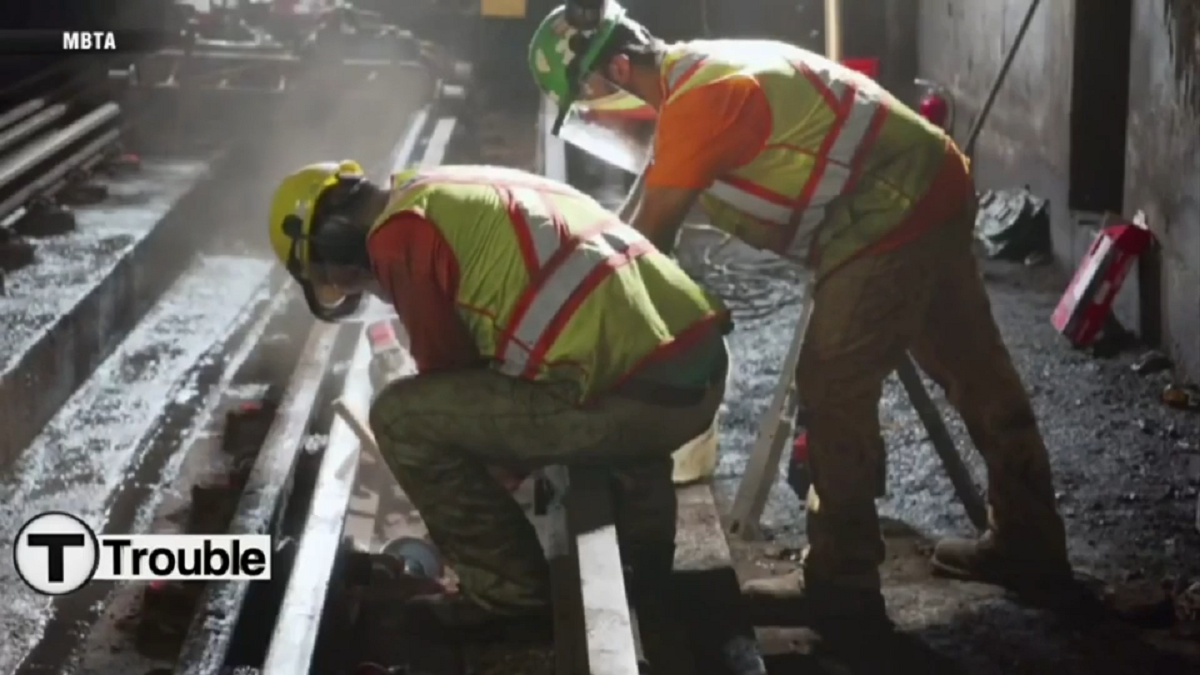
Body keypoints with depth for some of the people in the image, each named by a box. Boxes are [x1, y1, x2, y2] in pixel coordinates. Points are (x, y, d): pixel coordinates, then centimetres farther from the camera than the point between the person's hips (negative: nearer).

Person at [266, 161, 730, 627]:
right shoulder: (464, 192, 27)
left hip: (632, 395, -9)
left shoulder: (399, 236, -1)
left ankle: (510, 590, 8)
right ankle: (644, 544, 35)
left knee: (400, 415, 0)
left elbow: (449, 373, 4)